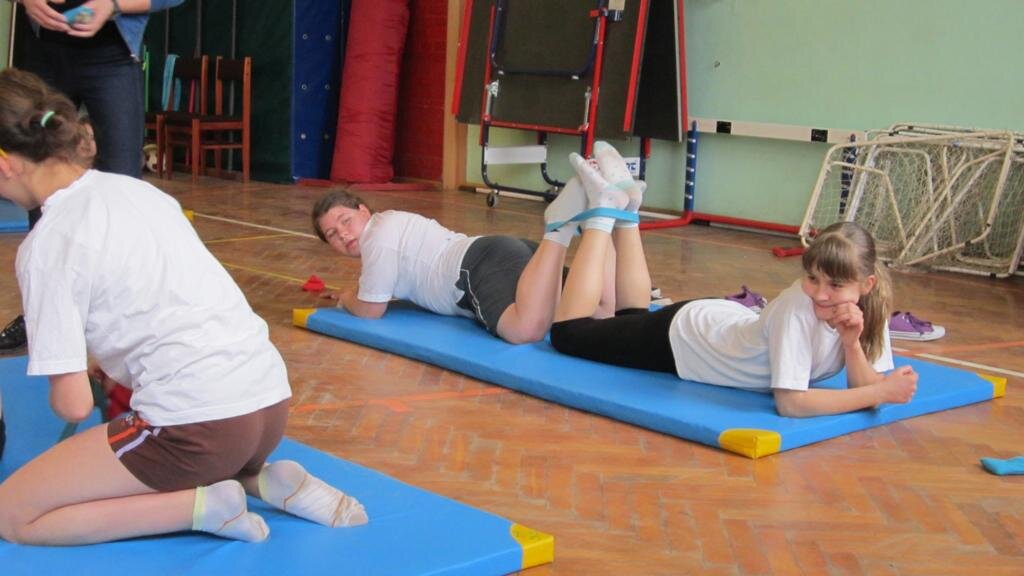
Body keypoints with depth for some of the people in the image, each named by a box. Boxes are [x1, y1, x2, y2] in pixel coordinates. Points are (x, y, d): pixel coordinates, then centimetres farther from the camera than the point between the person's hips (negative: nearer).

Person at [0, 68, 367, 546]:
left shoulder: (47, 245, -8)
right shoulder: (137, 189, 13)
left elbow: (73, 405, -6)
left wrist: (79, 382, 15)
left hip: (200, 424, -8)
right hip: (271, 400, 8)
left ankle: (202, 504, -5)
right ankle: (259, 480, 12)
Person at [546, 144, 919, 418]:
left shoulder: (868, 309, -22)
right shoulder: (798, 305, -41)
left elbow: (867, 386, -22)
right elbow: (790, 402, -42)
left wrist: (852, 343, -39)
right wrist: (882, 393, -42)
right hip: (680, 335, -5)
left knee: (632, 318, 33)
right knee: (567, 330, 14)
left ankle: (624, 207, 37)